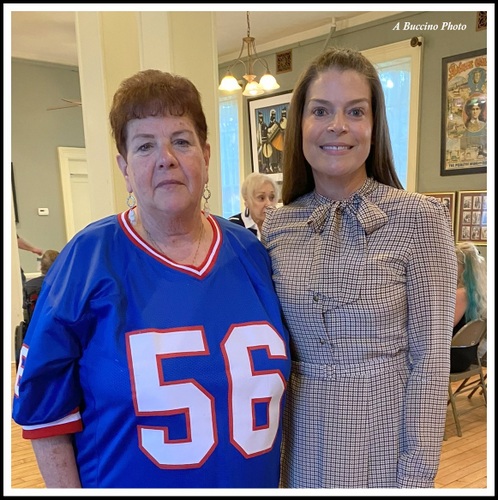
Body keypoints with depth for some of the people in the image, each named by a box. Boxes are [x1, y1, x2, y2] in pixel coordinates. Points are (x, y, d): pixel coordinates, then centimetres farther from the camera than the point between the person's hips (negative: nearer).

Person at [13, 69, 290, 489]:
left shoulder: (251, 253, -5)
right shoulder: (88, 259, -15)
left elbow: (275, 379, 4)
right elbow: (46, 407, -11)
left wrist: (277, 477, 4)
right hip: (124, 479, -2)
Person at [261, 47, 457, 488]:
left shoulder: (420, 217, -13)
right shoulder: (276, 225, -2)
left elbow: (430, 358, -12)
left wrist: (416, 476, -11)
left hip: (385, 434, -3)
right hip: (303, 439, 4)